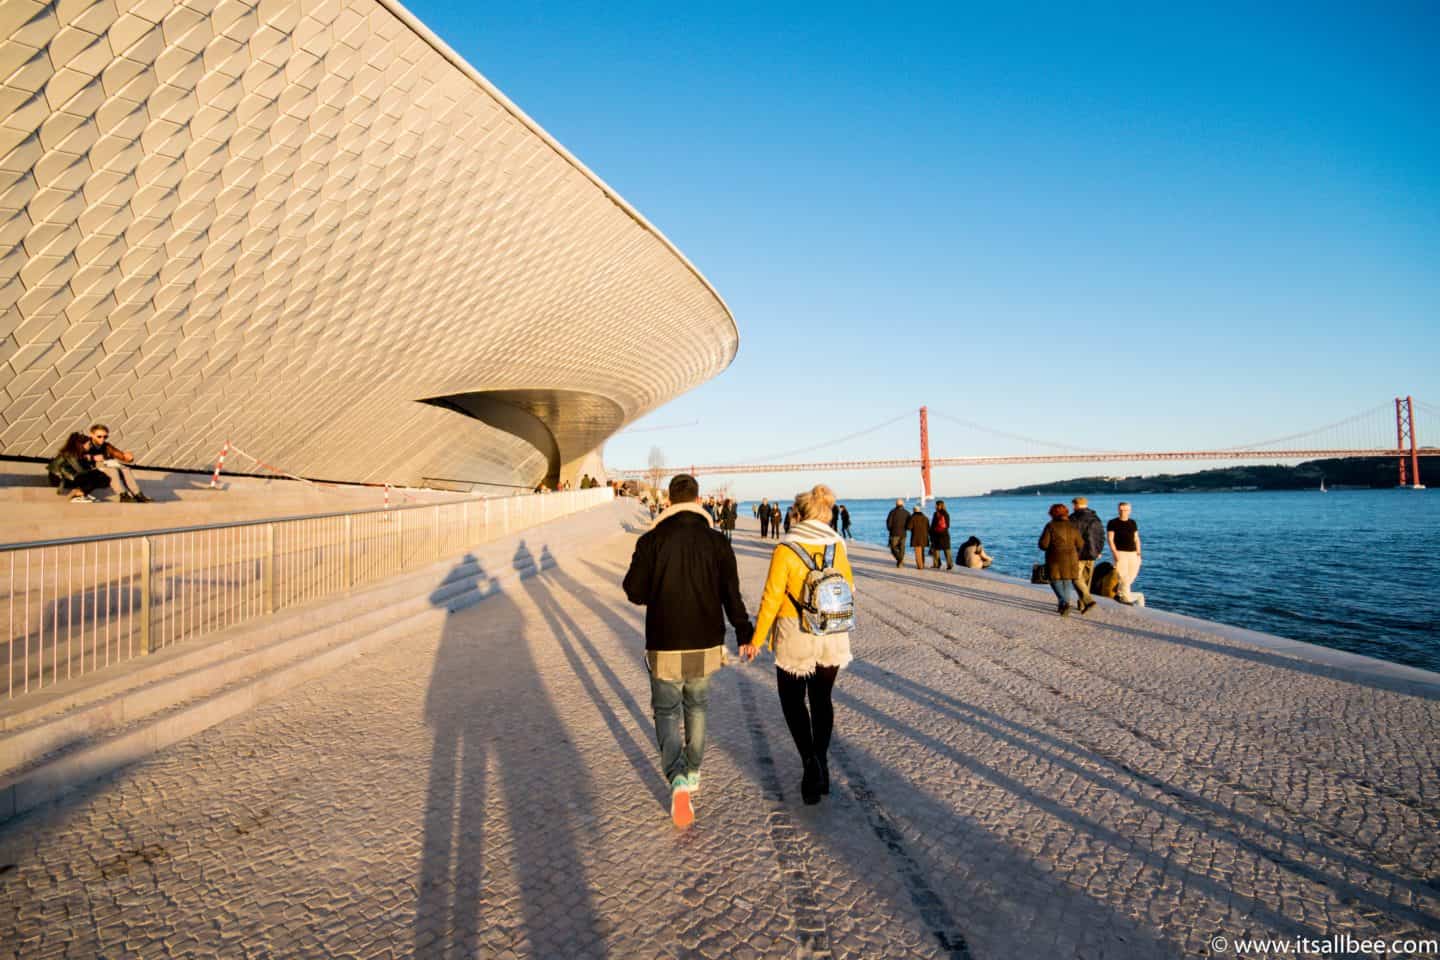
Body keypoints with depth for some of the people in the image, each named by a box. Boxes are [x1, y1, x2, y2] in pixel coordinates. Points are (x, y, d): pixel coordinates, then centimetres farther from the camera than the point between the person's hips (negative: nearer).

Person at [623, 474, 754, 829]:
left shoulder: (652, 541, -9)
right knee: (696, 707, 23)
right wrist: (744, 633, 10)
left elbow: (635, 592, -8)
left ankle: (678, 779, -10)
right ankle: (693, 773, 34)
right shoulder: (717, 541, -4)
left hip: (665, 647, -2)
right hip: (706, 646, 2)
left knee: (666, 711, 10)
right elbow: (732, 595, -3)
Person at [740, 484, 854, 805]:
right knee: (822, 699, 19)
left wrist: (757, 639, -5)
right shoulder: (837, 546, -1)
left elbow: (771, 598, -13)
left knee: (793, 701, 12)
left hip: (795, 637, -4)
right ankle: (821, 766, 22)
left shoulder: (786, 549, -14)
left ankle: (809, 760, -5)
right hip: (833, 637, 4)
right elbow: (848, 588, 9)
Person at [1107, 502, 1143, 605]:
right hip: (1120, 553, -5)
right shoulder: (1113, 523, -1)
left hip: (1132, 552, 5)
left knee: (1133, 574, 5)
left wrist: (1138, 552, 6)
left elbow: (1136, 538, 16)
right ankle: (1127, 598, -3)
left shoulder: (1133, 523, 14)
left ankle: (1119, 592, 24)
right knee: (1123, 576, -9)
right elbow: (1110, 539, -6)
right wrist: (1115, 552, -16)